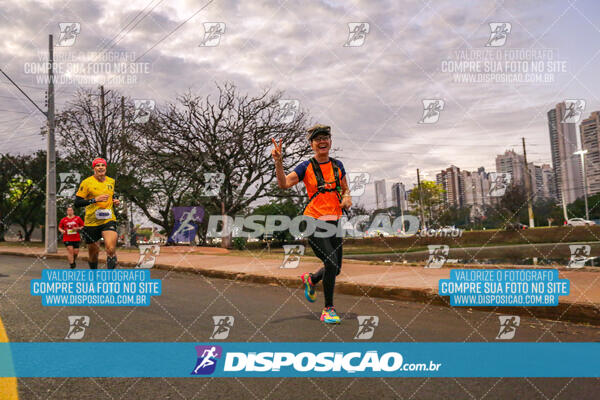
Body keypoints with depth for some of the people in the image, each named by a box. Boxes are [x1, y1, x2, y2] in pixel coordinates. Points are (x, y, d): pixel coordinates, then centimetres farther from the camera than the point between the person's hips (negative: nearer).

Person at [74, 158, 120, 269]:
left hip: (109, 220, 2)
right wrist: (95, 200, -22)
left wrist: (115, 201, 7)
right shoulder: (87, 182, -6)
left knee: (111, 250, -22)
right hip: (91, 222, -1)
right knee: (93, 252, 13)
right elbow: (77, 203, -11)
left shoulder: (111, 181, 9)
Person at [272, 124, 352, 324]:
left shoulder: (337, 165, 11)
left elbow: (345, 189, 21)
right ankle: (328, 309, -1)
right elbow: (284, 183, -14)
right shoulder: (306, 167, -2)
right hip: (314, 221, -5)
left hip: (334, 221, 5)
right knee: (331, 262, -18)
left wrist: (347, 197, -2)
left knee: (336, 269, 8)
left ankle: (310, 279, 41)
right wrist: (278, 162, -27)